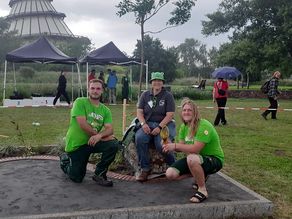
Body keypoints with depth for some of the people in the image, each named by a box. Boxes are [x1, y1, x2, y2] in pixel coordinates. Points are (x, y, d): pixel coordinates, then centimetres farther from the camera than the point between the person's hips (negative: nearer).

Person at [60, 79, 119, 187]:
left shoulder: (105, 110, 4)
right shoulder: (80, 102, -10)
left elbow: (109, 129, -9)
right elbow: (82, 124, -20)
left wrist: (99, 135, -31)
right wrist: (100, 135, -15)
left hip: (93, 142, 4)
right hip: (76, 144, -4)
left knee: (113, 144, -23)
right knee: (77, 178, 1)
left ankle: (99, 174, -4)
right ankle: (65, 160, 35)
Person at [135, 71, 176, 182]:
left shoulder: (168, 96, 2)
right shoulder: (145, 94, 12)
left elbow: (169, 115, -6)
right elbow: (139, 112, 8)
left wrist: (159, 127, -19)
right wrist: (143, 124, -12)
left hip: (164, 124, -3)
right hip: (148, 124, 3)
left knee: (161, 144, -31)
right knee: (139, 138, -29)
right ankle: (145, 168, -18)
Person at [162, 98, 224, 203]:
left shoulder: (203, 126, -24)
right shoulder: (184, 126, 4)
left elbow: (195, 149, -31)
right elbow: (182, 146, -1)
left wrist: (175, 146, -27)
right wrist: (170, 145, -22)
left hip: (214, 160, -8)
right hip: (196, 158, 8)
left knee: (192, 158, -41)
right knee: (170, 174, -6)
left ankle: (203, 190, -18)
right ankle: (201, 176, 16)